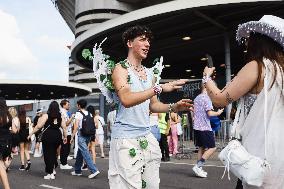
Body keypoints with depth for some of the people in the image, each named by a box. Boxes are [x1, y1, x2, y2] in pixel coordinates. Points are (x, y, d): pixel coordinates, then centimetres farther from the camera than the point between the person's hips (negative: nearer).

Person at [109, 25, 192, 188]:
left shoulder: (149, 73, 14)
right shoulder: (121, 69, -6)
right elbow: (126, 100, -23)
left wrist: (173, 107, 0)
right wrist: (160, 88, -27)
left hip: (147, 137, 7)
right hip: (126, 138, -6)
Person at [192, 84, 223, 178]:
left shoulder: (196, 98, 14)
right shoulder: (206, 98, -11)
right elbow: (209, 113, -17)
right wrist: (218, 113, -1)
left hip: (197, 127, 9)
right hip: (205, 127, -9)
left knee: (201, 148, 14)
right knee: (212, 148, -3)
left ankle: (199, 169, 14)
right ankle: (198, 166, -9)